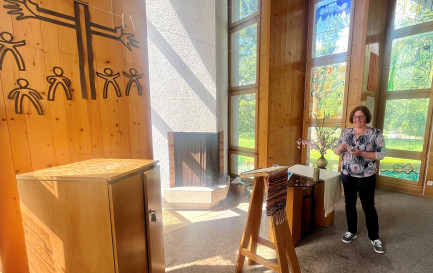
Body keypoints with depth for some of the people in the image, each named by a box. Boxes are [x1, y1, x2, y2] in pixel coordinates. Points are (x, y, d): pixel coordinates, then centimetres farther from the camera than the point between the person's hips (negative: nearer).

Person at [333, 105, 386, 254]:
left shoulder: (375, 133, -8)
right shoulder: (346, 132, 3)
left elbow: (381, 154, -11)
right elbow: (336, 151, 5)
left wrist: (361, 153, -24)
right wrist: (340, 148, -17)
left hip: (366, 177, -3)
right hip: (347, 175, 4)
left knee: (368, 207, 7)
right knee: (349, 204, 14)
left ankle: (374, 238, 26)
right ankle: (351, 231, 32)